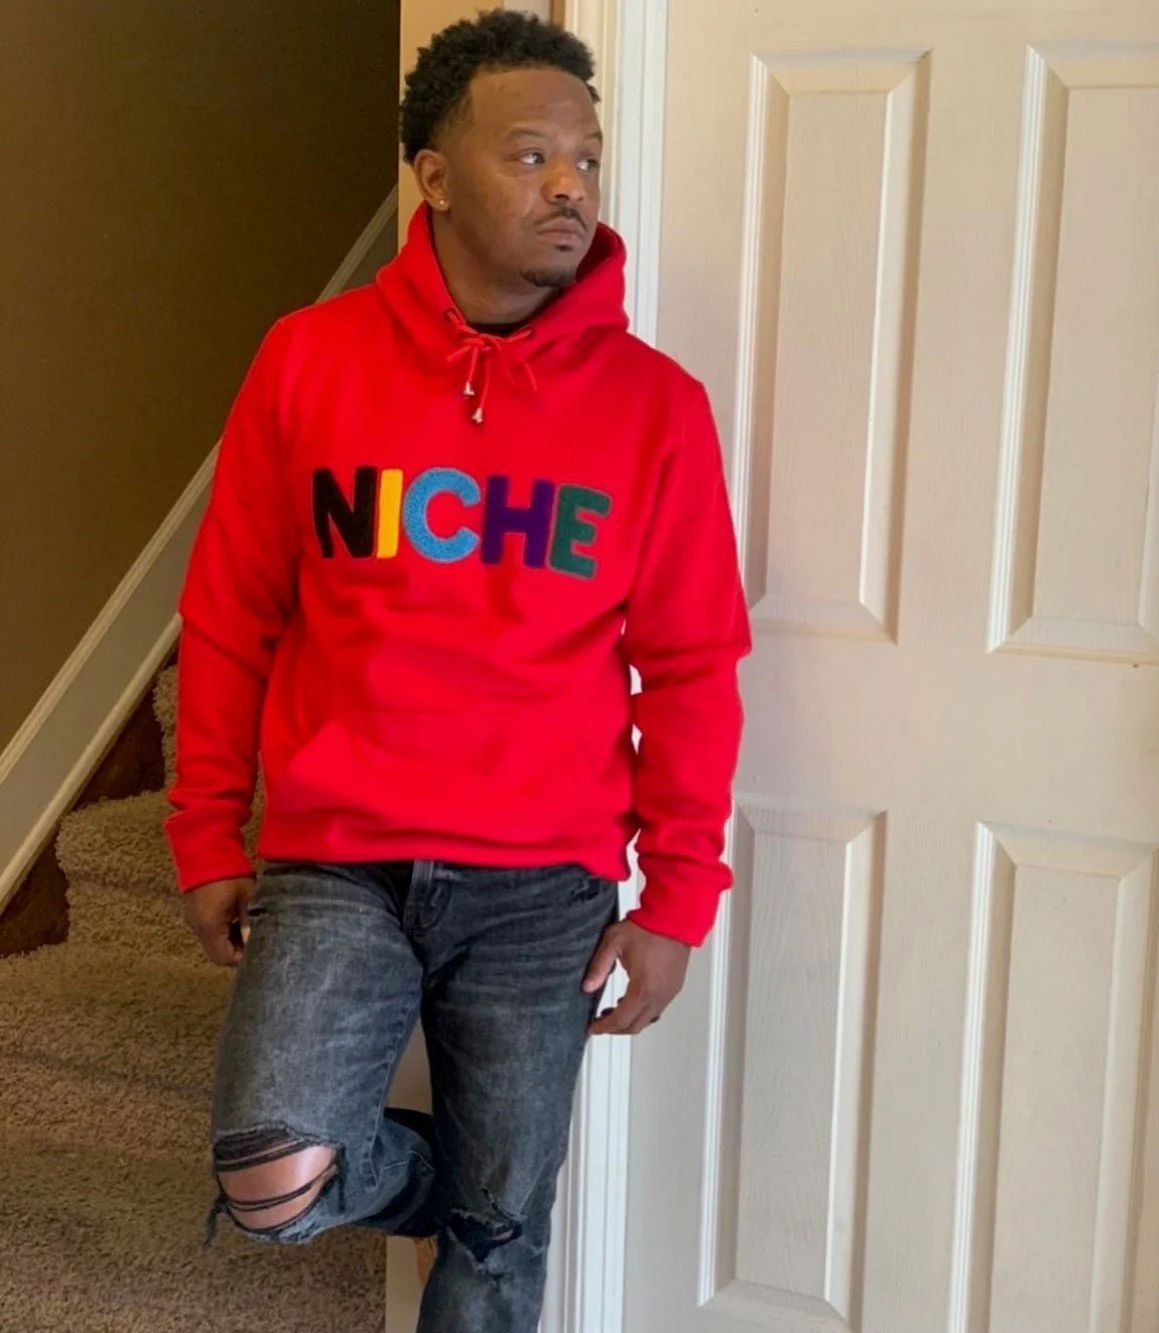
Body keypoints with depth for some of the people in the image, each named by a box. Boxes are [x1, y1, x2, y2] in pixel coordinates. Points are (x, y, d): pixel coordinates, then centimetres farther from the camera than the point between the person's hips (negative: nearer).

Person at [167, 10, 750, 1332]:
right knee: (272, 1185, -15)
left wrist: (676, 901, -1)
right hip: (333, 863, 0)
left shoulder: (652, 401, -4)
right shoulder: (309, 358, -2)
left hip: (544, 887, 0)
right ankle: (447, 1178, 19)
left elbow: (689, 666, 0)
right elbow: (229, 619, 4)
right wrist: (207, 839, 6)